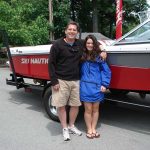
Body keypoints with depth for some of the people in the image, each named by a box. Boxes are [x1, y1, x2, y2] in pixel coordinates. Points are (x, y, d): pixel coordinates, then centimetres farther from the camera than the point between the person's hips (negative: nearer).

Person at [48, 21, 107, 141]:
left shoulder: (81, 44, 6)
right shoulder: (57, 45, -5)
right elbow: (51, 63, -5)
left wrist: (101, 52, 3)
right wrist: (54, 81, -9)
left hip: (76, 81, 4)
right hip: (61, 81, -3)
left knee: (76, 105, 10)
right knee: (61, 105, 2)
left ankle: (71, 126, 32)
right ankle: (65, 128, 22)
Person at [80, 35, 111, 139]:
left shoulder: (99, 56, 1)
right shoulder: (82, 56, 5)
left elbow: (106, 71, -1)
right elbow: (79, 71, 6)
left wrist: (104, 84, -7)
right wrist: (79, 82, -3)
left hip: (97, 86, 0)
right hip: (85, 86, 0)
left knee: (95, 109, 12)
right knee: (88, 109, 5)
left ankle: (94, 129, 28)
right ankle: (89, 129, 22)